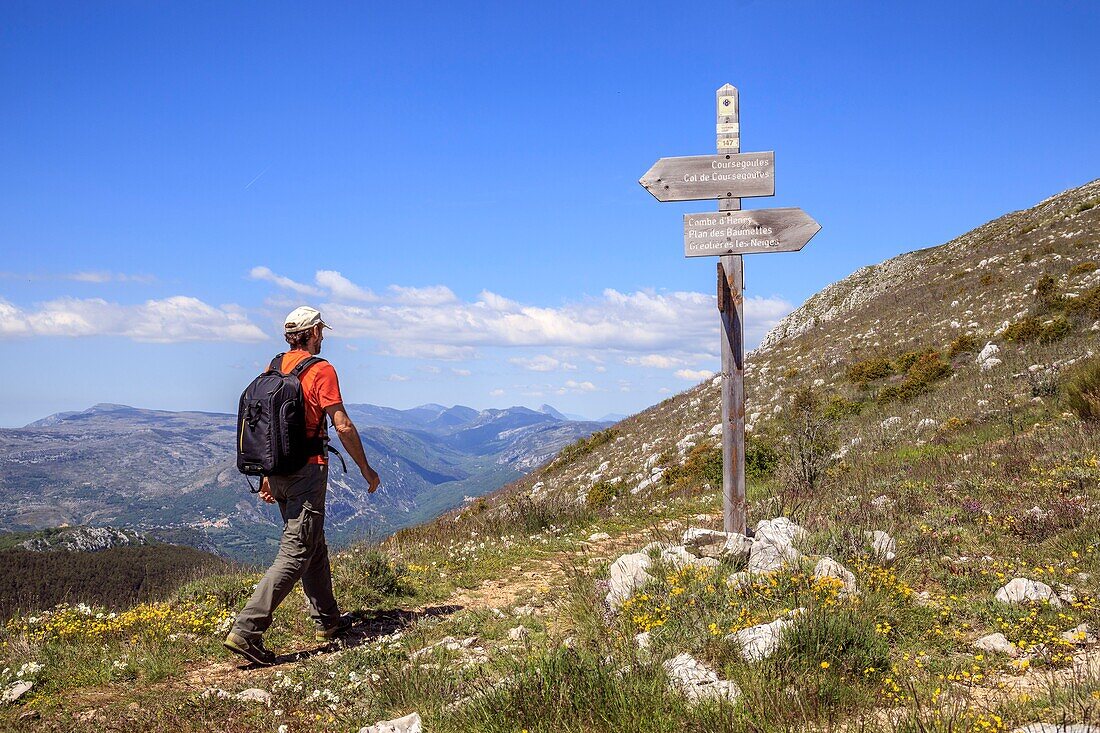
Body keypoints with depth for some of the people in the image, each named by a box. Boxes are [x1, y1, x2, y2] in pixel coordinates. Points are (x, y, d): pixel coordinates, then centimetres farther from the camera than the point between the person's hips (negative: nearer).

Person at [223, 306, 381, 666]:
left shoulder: (273, 369, 10)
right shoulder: (321, 370, -10)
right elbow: (343, 426, -14)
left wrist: (266, 475, 20)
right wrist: (366, 469, -4)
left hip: (278, 471, 8)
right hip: (307, 471, -8)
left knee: (314, 545, 20)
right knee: (294, 554, -7)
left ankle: (328, 621, 31)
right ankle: (246, 631, -14)